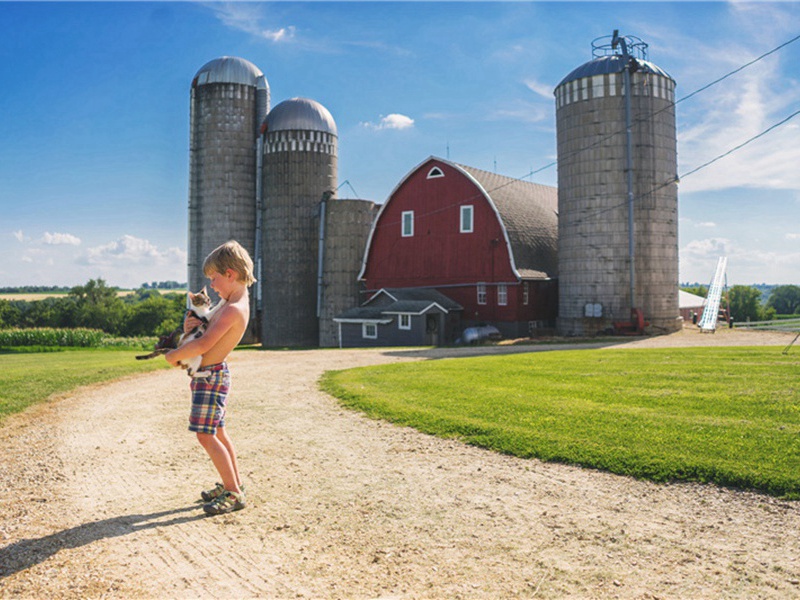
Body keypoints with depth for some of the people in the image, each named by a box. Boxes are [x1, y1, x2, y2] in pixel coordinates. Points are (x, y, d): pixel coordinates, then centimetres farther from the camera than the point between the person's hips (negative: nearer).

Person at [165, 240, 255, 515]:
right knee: (218, 433, 18)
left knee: (206, 435, -8)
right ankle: (234, 484, 29)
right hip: (212, 375, 10)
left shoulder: (233, 309, -23)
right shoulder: (238, 302, 10)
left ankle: (233, 493, -2)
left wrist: (174, 355, -14)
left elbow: (203, 344, -30)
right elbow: (206, 331, 15)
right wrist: (190, 325, -7)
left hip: (211, 375, -10)